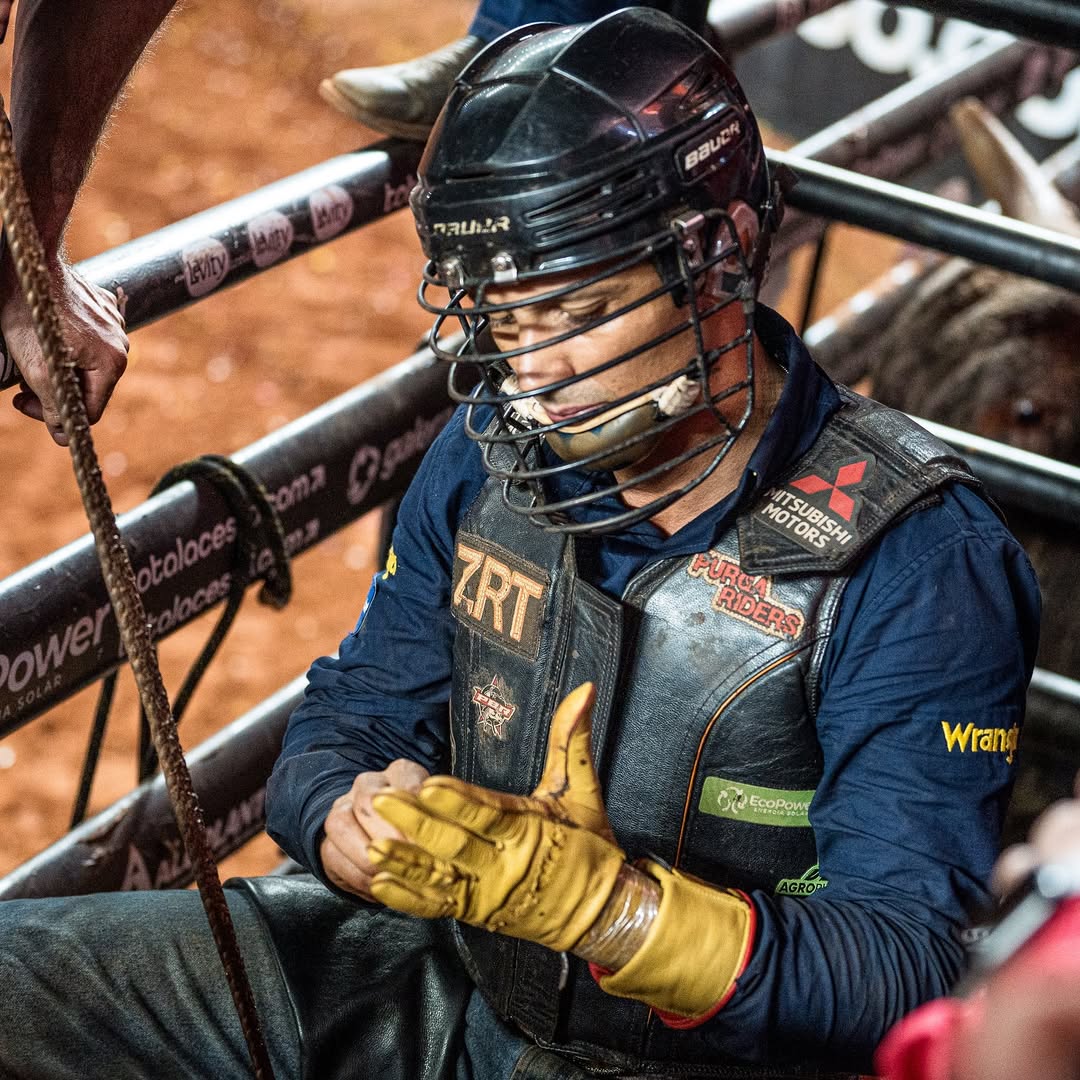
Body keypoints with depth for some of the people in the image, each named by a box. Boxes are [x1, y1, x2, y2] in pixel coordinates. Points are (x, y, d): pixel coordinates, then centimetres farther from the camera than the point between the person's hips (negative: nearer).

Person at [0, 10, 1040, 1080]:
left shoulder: (915, 561, -21)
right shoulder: (492, 456, -3)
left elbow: (897, 978, -23)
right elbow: (343, 727, 5)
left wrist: (589, 897, -38)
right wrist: (354, 826, -21)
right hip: (448, 979, 5)